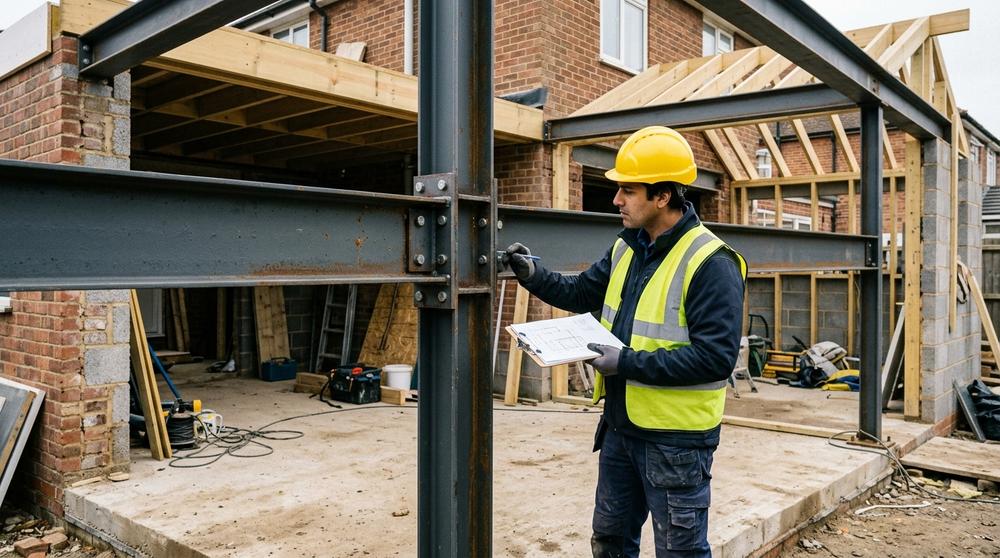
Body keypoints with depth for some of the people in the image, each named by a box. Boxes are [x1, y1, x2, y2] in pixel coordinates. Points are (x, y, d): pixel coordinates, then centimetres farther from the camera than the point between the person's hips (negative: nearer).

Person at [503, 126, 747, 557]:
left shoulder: (711, 264, -21)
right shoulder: (626, 248, 5)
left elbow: (716, 356, -26)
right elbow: (582, 294, 17)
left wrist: (630, 363, -26)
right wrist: (534, 276, 2)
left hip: (676, 439, -8)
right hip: (620, 425, 8)